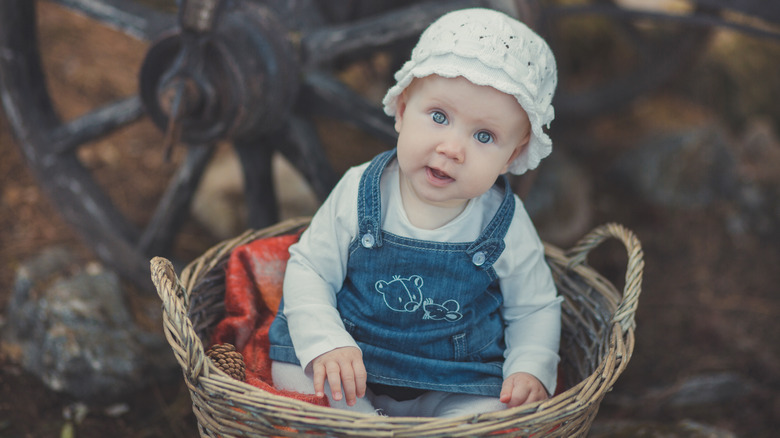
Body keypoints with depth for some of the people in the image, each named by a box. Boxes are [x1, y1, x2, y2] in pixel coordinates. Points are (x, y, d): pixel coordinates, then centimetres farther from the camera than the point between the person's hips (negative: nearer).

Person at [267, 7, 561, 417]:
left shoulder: (506, 227, -9)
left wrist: (531, 369, -14)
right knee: (293, 374, -24)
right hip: (351, 358, 1)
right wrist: (325, 343, -21)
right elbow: (308, 269, -6)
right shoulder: (358, 193, -11)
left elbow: (535, 308, 4)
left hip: (456, 387, 0)